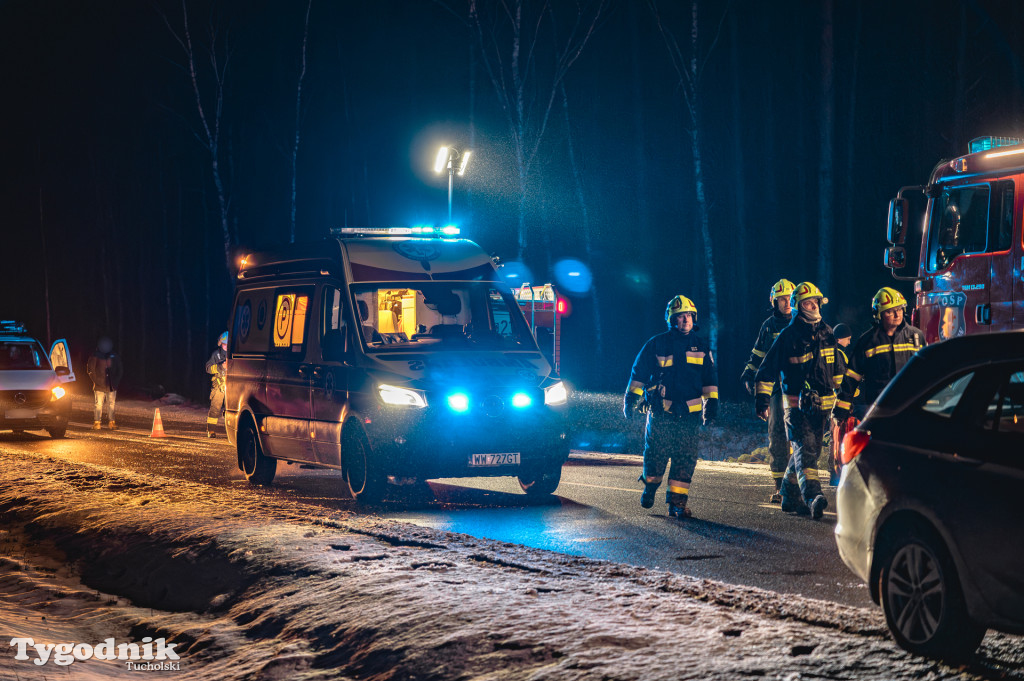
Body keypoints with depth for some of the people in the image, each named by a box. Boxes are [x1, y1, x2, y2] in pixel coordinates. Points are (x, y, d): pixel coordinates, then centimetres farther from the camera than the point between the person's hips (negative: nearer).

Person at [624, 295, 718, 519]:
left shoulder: (701, 346, 10)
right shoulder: (656, 344, 3)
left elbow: (710, 378, 15)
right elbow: (639, 373, 8)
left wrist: (711, 404, 7)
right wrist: (630, 399, 5)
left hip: (689, 414, 2)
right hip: (660, 411, -2)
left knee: (686, 458, -4)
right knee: (656, 454, -1)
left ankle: (676, 501, 1)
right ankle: (650, 486, 27)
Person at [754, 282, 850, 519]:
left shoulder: (826, 333, 11)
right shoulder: (788, 336, -5)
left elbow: (839, 369, 20)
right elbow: (768, 369, -1)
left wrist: (842, 401, 18)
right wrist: (761, 400, -5)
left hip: (822, 403, 6)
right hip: (797, 404, -6)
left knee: (809, 450, 11)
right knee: (805, 448, -19)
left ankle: (790, 497, 25)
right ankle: (813, 497, -32)